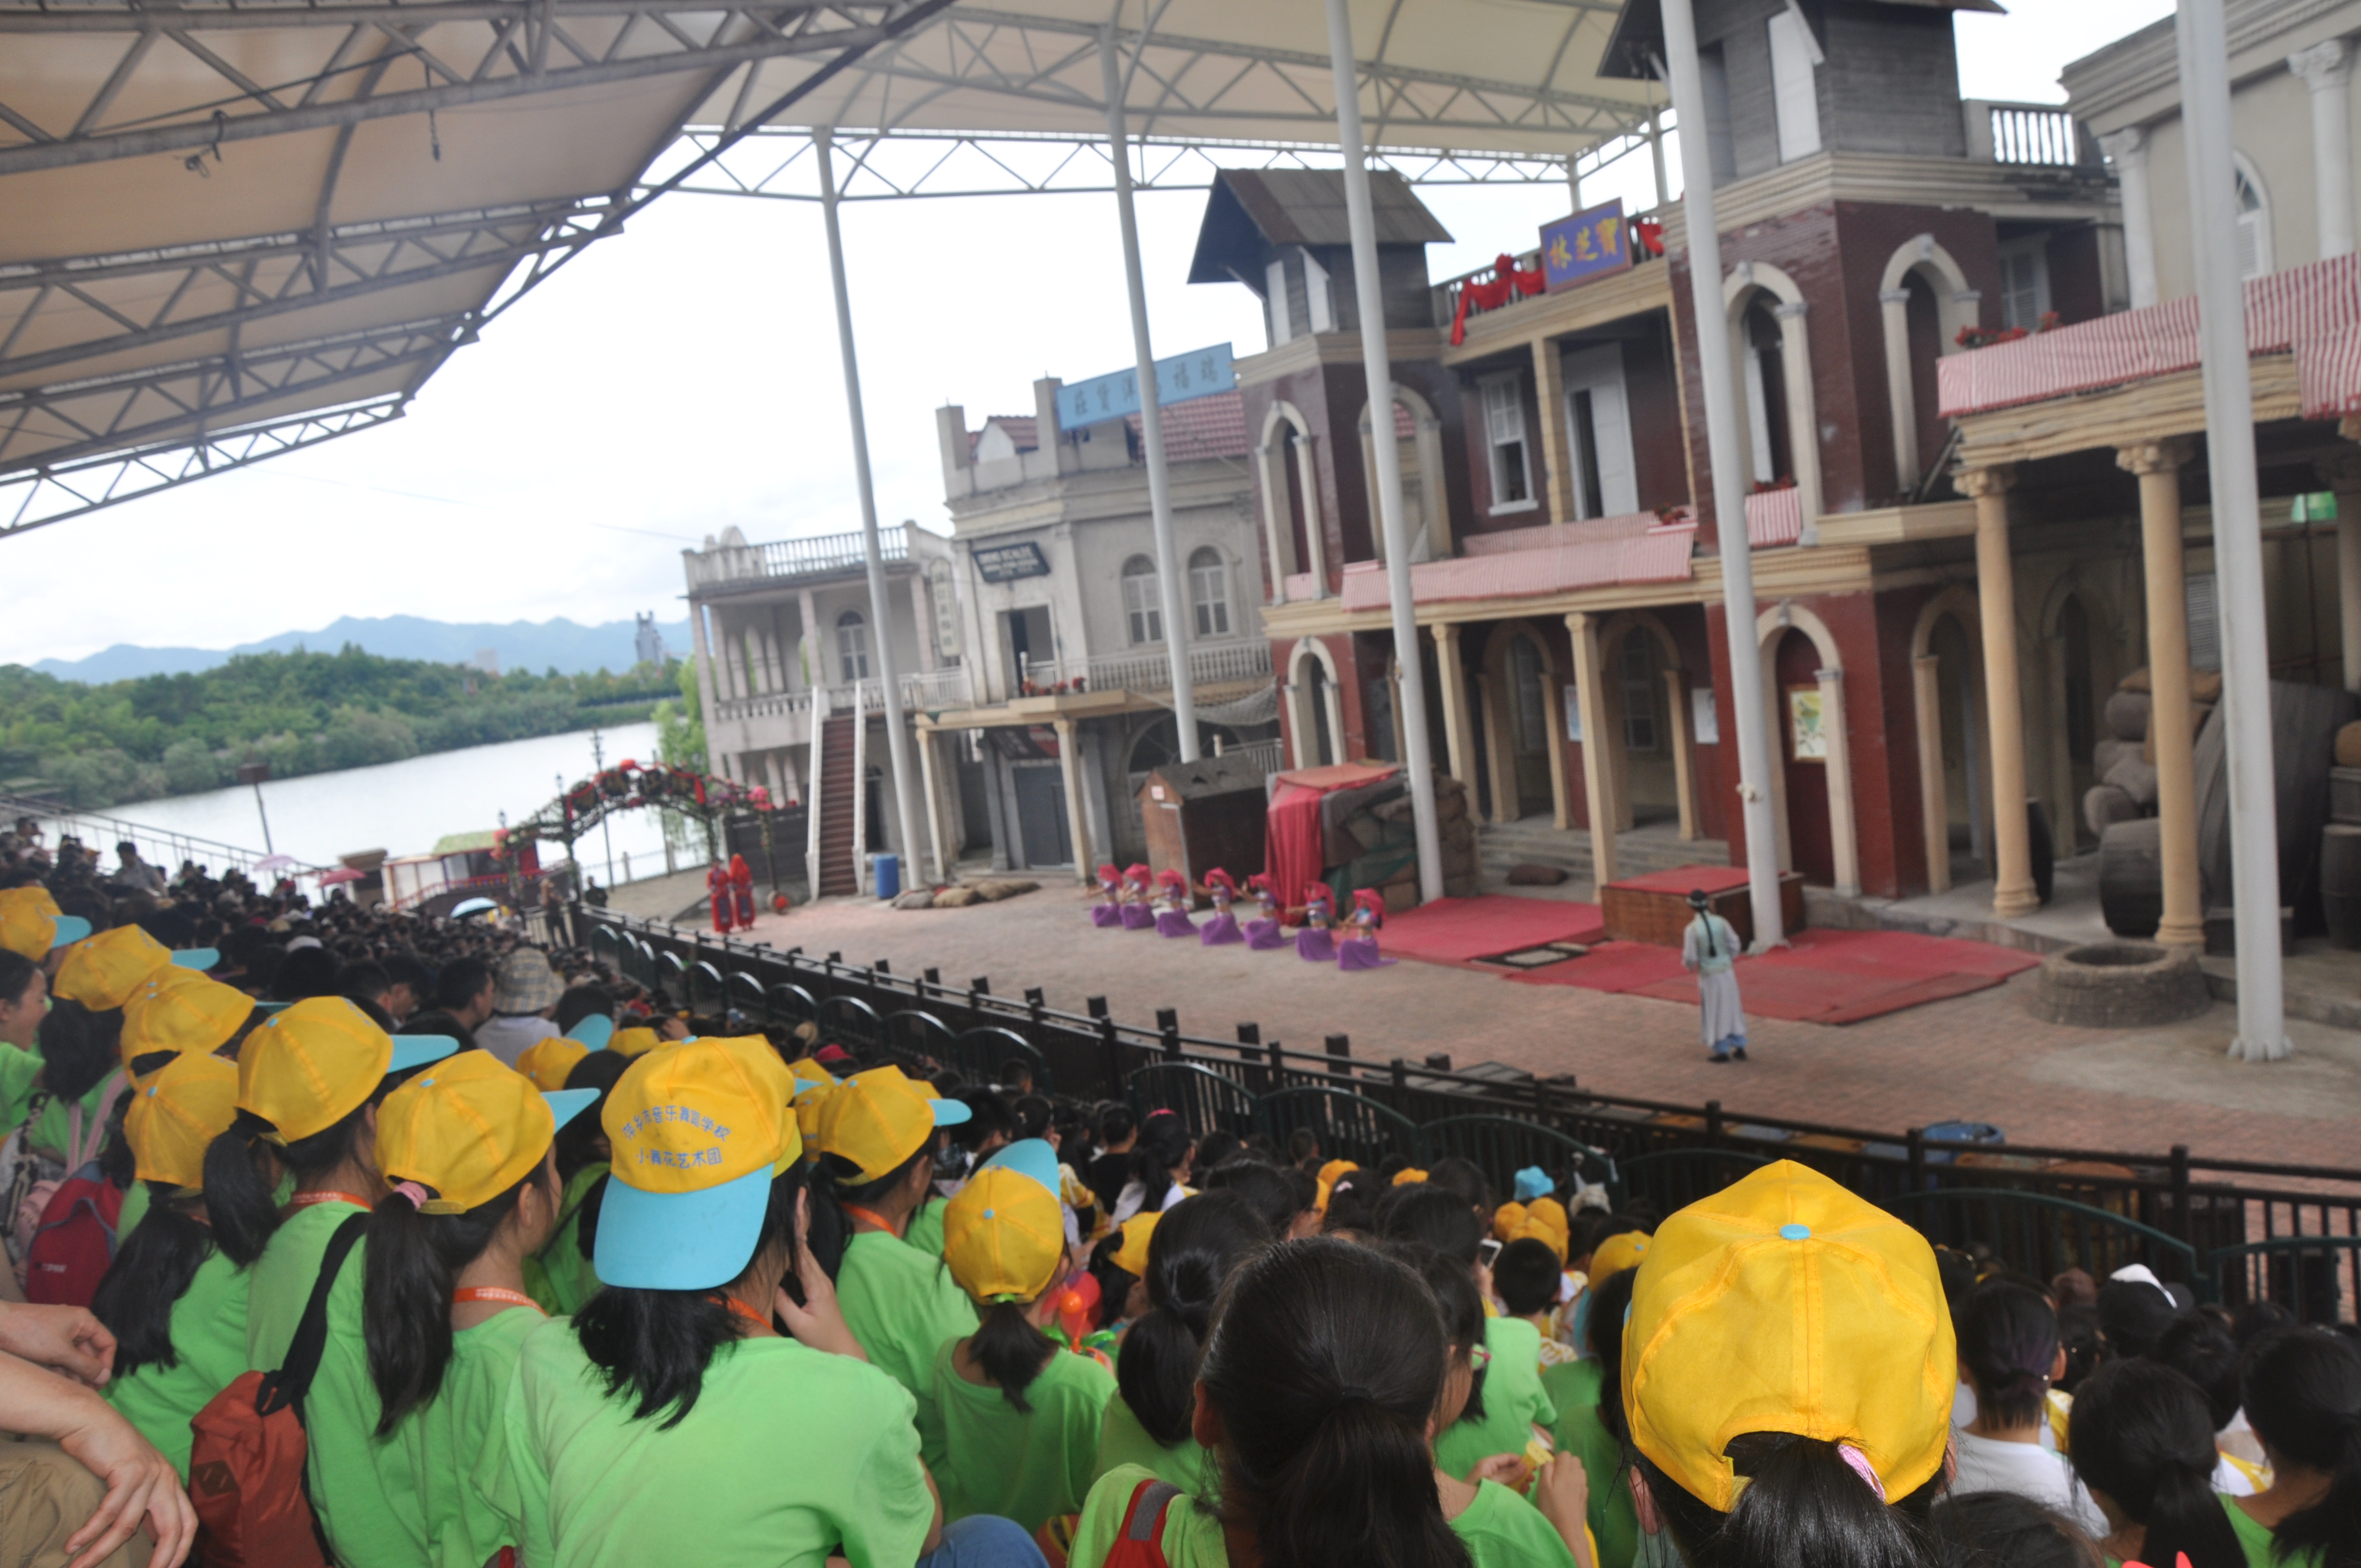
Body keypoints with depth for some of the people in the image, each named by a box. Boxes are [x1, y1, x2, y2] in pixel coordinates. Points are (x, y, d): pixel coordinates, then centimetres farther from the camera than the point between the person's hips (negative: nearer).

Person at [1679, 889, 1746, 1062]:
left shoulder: (1692, 929, -16)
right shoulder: (1720, 922, -7)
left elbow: (1690, 958, -13)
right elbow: (1734, 945, -1)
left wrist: (1689, 966, 10)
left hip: (1709, 976, -3)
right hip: (1727, 972, 3)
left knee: (1715, 1012, 9)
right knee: (1732, 1009, 15)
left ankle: (1721, 1051, 16)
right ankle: (1739, 1048, 22)